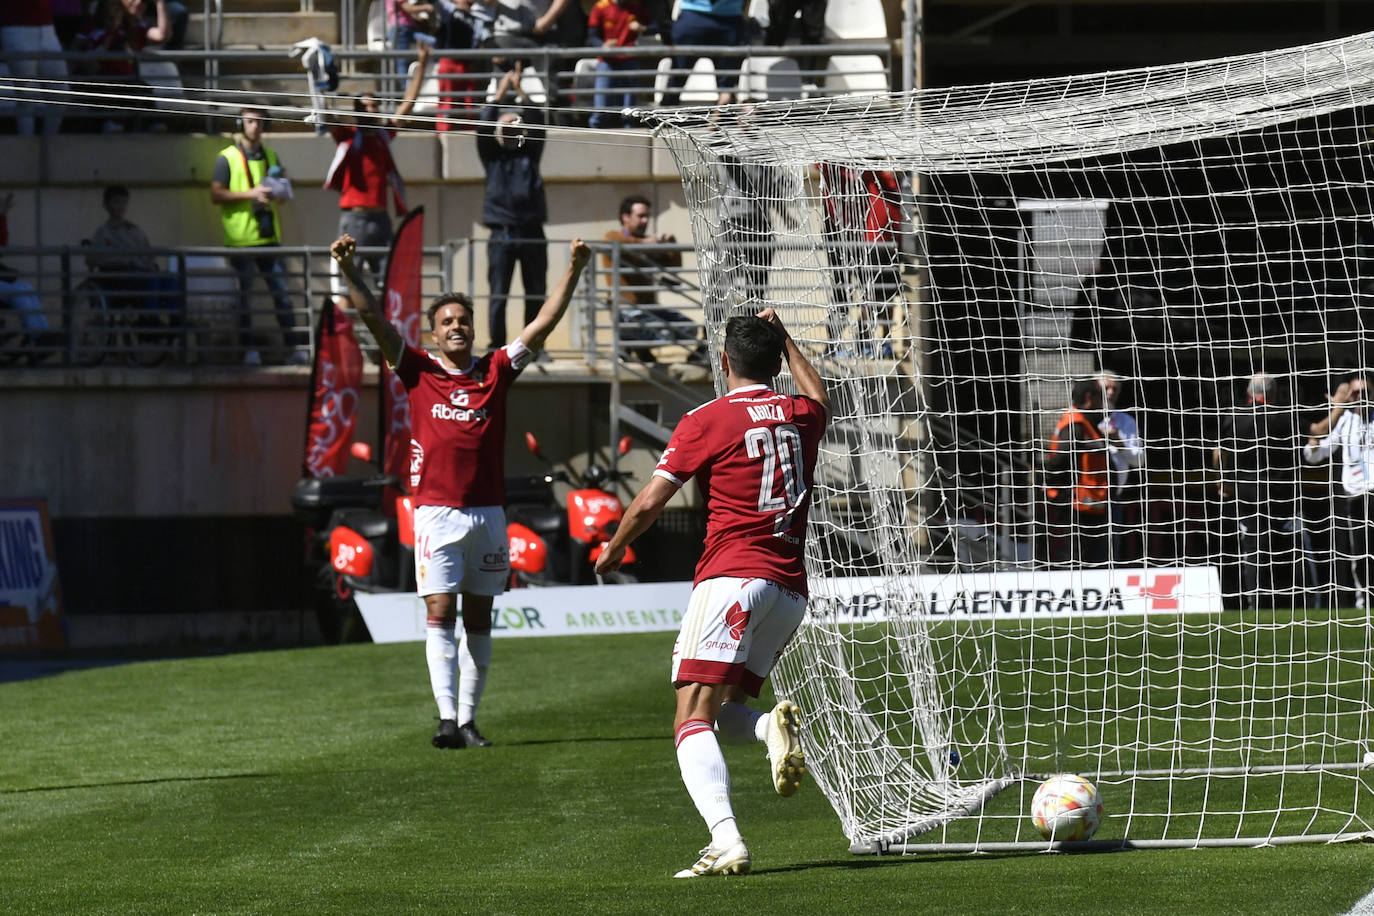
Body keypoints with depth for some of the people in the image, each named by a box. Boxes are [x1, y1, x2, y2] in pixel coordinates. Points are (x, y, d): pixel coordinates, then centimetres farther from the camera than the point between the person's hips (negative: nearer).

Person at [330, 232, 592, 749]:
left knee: (478, 618, 6)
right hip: (436, 510, -2)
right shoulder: (420, 372, 5)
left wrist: (573, 272, 1)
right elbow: (374, 319, -1)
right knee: (440, 613, -9)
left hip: (487, 510, 2)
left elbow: (544, 324, 7)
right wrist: (349, 270, -12)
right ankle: (447, 718, -14)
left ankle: (468, 720, 10)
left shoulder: (496, 372, 9)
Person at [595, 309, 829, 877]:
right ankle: (774, 726, -17)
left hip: (731, 579, -6)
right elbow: (820, 400, 40)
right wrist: (783, 339, 48)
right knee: (722, 713, 18)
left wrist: (613, 551, 15)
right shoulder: (799, 416, 12)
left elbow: (648, 504, -2)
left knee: (693, 721, -10)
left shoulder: (707, 421, -3)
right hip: (791, 590, 6)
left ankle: (726, 838, -31)